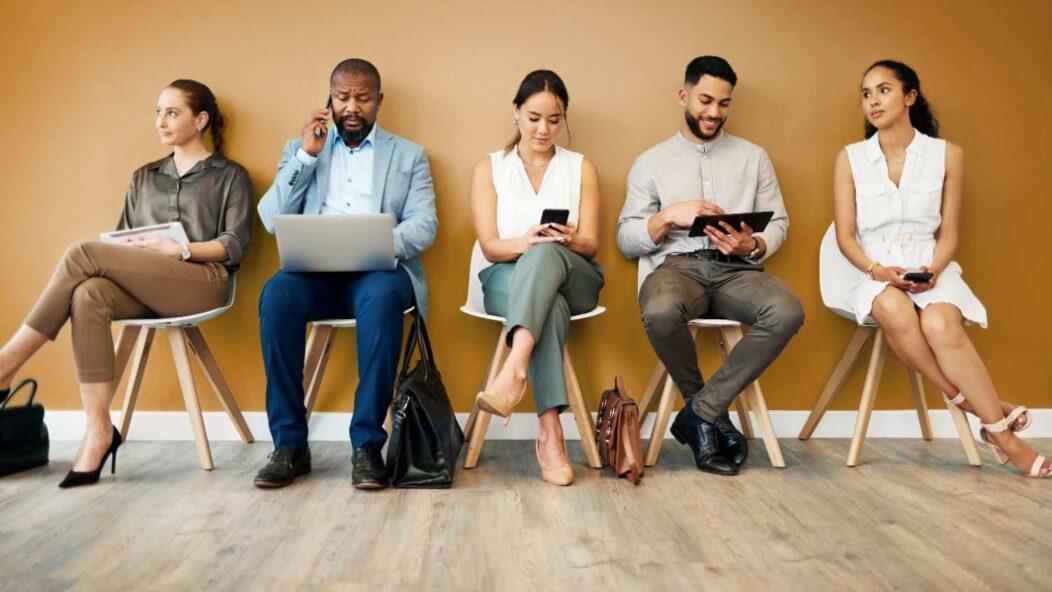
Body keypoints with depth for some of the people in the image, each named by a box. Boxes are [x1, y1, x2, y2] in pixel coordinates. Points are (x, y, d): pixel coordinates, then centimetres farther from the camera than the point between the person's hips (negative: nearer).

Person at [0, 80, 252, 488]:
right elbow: (123, 239, 22)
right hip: (142, 288, 5)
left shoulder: (230, 176, 11)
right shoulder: (143, 178, 28)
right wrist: (124, 254, -1)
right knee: (88, 295, -32)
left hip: (203, 282, -5)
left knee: (83, 254, -25)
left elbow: (235, 245, -1)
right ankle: (98, 429, -34)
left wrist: (180, 250, -14)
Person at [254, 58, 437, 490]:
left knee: (381, 297, -37)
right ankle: (290, 445, -22)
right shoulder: (300, 148, 21)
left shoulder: (408, 155, 17)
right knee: (276, 293, -32)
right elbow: (272, 220, 9)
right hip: (315, 269, 2)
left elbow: (424, 225, 3)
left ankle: (367, 444, -28)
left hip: (379, 270, -1)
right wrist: (306, 155, 0)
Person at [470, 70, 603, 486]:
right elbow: (490, 246, -2)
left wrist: (569, 240, -22)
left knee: (545, 255, -37)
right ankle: (550, 431, -45)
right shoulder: (489, 169, 10)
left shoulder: (582, 169, 13)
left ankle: (514, 370, -55)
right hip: (505, 278, 0)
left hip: (574, 279, 1)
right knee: (549, 305, -38)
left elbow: (590, 246, 3)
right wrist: (524, 242, -25)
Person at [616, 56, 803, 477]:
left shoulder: (753, 157, 20)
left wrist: (754, 246, -10)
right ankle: (714, 415, -11)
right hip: (679, 266, -1)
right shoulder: (652, 162, 14)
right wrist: (669, 216, -11)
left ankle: (701, 413, -18)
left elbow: (778, 222, 13)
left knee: (787, 311, -32)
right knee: (661, 312, -38)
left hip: (737, 270, 2)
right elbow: (626, 241, 8)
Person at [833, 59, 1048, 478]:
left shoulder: (947, 155, 6)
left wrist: (933, 270, -14)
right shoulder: (850, 159, 6)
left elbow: (949, 233, 6)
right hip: (875, 273, 0)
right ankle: (985, 413, -23)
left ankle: (995, 426, -19)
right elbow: (845, 235, 1)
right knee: (894, 311, -36)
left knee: (940, 323, -35)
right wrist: (877, 269, -17)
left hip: (931, 269, 0)